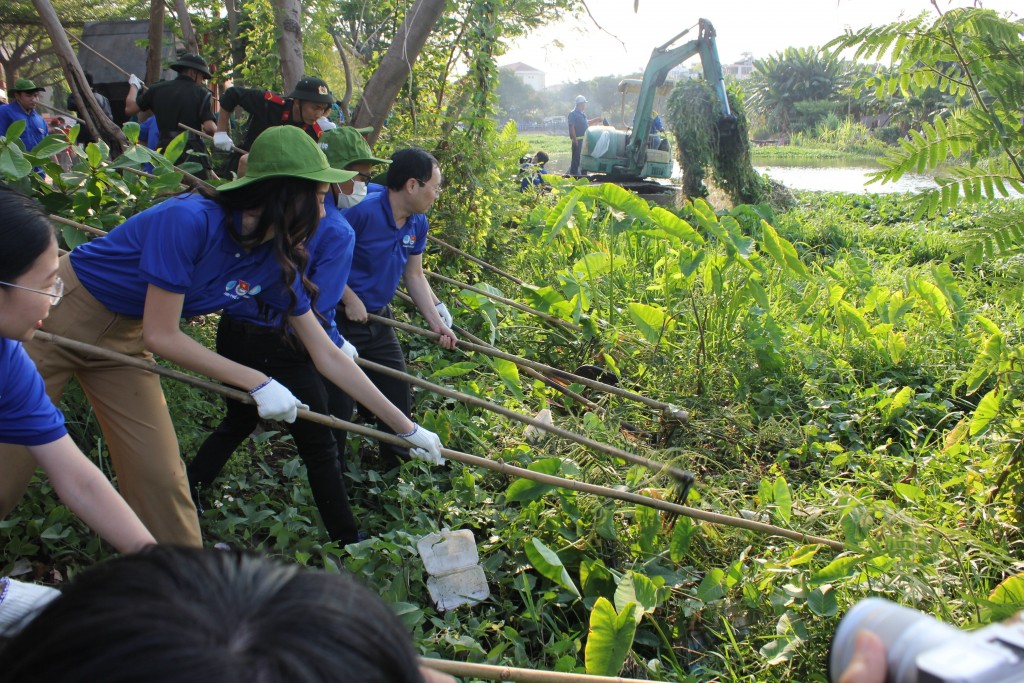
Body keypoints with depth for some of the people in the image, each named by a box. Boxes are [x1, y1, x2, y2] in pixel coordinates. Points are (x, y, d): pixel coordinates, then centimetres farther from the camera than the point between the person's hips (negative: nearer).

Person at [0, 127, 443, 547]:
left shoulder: (277, 263, -9)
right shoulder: (190, 221, -31)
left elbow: (328, 357, -4)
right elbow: (161, 336, -26)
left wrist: (406, 427, -5)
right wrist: (257, 382, -24)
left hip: (123, 336, 6)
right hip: (61, 313, -6)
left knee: (161, 477, 3)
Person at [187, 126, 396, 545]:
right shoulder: (337, 232, -13)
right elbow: (317, 310, -18)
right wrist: (339, 347, 1)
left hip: (232, 332, 7)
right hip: (279, 347, -7)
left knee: (238, 420, 31)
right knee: (320, 448, 7)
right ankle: (347, 541, 17)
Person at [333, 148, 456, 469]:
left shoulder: (418, 223, 2)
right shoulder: (362, 211, -24)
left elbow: (414, 276, 9)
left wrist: (437, 322, -1)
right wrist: (349, 299, -22)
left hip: (379, 321, 8)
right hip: (341, 321, -8)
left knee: (399, 400, 16)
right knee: (338, 407, 1)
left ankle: (400, 465, 37)